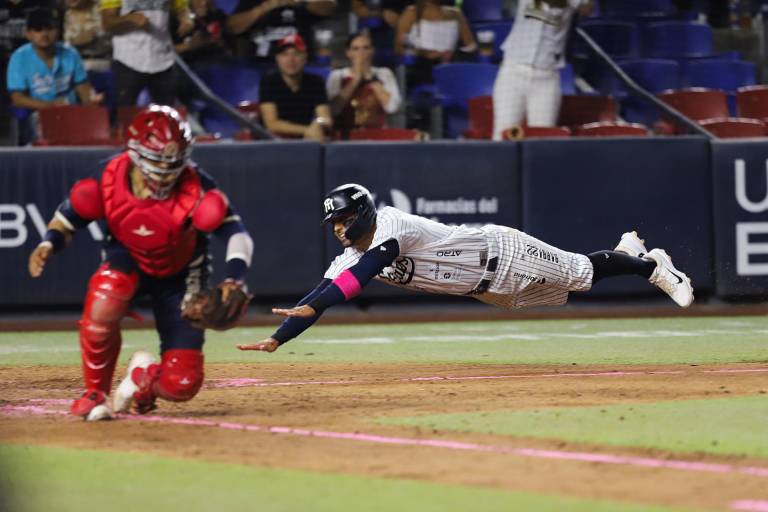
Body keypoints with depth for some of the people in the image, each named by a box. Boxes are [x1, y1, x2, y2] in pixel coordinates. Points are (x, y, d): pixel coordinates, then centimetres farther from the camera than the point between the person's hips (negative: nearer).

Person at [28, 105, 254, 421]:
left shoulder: (196, 188, -28)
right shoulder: (109, 179, -23)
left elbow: (236, 234, -24)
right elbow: (70, 215, -7)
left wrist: (233, 279, -42)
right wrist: (49, 244, -27)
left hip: (179, 276, 0)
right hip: (128, 262, 0)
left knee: (181, 385, -13)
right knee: (104, 297, -40)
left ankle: (144, 378, 28)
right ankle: (94, 394, -15)